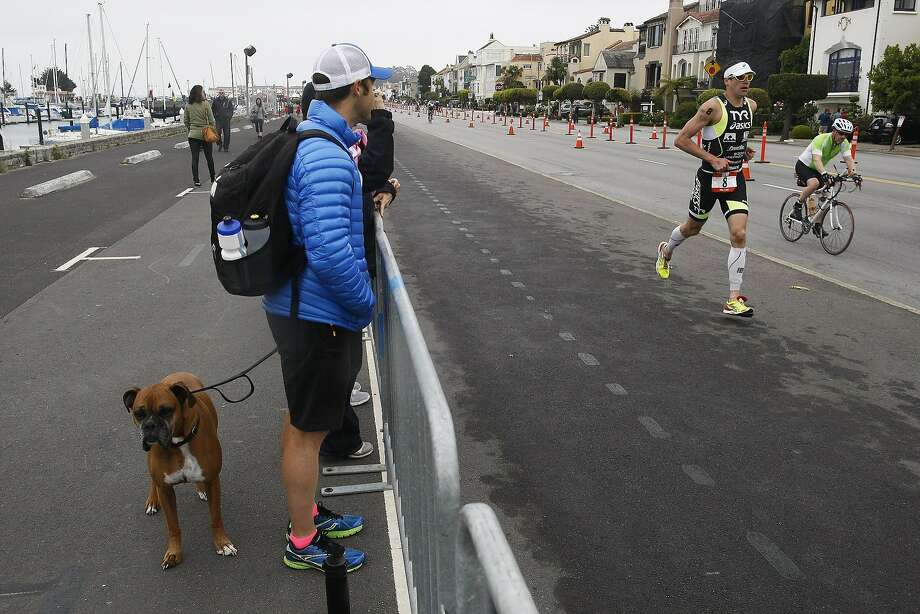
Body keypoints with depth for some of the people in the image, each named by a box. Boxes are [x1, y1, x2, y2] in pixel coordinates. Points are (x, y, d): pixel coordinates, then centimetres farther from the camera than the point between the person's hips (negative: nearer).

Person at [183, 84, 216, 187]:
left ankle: (196, 180, 0)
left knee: (194, 158, 4)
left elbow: (186, 122, 7)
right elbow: (211, 120, -8)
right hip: (205, 134, -2)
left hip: (193, 134, 2)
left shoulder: (188, 106, 1)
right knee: (209, 157, 11)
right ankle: (213, 179, 21)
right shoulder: (205, 104, -9)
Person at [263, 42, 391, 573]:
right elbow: (331, 256, -32)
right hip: (318, 316, -10)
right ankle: (304, 545, 25)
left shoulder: (311, 140, 8)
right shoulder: (326, 157, -25)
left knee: (302, 421, 23)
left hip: (300, 307, 10)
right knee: (309, 430, 6)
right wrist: (366, 304, -17)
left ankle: (307, 513, 42)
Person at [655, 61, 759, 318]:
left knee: (739, 235, -11)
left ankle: (734, 299, -9)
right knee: (692, 227, 16)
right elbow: (681, 140, -17)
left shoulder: (751, 106, 4)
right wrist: (713, 159, -21)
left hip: (735, 178, 4)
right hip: (710, 177, -4)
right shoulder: (713, 107, -16)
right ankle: (666, 251, 52)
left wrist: (743, 150, 8)